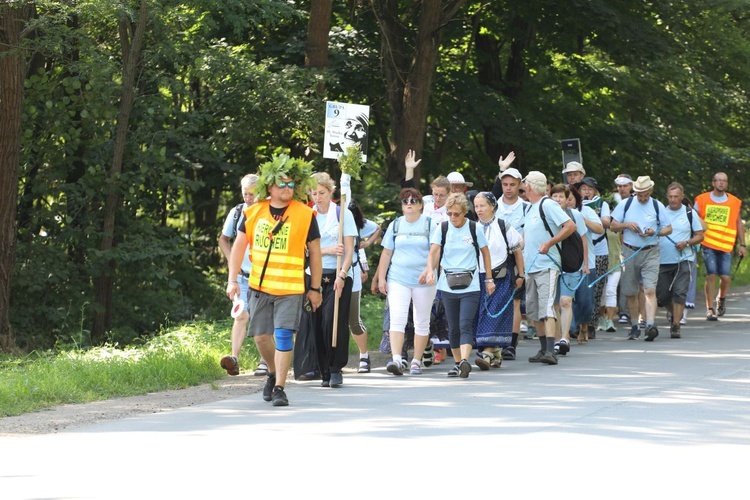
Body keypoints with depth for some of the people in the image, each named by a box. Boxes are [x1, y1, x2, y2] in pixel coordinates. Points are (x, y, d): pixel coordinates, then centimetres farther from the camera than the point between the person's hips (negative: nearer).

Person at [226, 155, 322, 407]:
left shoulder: (305, 215, -3)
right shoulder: (253, 212, 3)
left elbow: (315, 252, 3)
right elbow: (239, 246, 10)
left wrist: (315, 288, 4)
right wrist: (233, 280, 3)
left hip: (290, 288, -3)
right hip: (259, 286, 3)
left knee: (283, 335, -12)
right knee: (261, 336, 9)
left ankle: (279, 387, -6)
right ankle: (273, 373, 35)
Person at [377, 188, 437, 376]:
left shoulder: (430, 224, 3)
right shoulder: (395, 225, 11)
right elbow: (386, 253, 12)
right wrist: (381, 278, 5)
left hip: (423, 281, -1)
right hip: (398, 280, 1)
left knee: (422, 322, 6)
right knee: (397, 319, -13)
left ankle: (417, 361, 14)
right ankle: (396, 359, -21)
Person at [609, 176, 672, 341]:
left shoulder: (657, 206, 3)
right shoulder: (626, 205, 6)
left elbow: (668, 229, 7)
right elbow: (613, 226, 9)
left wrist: (654, 232, -12)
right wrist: (627, 225, -11)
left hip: (650, 253, -2)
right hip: (629, 251, 2)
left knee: (650, 290, -17)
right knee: (631, 293, 8)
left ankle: (650, 324, -27)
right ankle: (634, 326, 20)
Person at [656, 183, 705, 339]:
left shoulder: (690, 214, 4)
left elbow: (700, 236, 5)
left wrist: (687, 243, -12)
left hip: (683, 260, -3)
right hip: (663, 260, 3)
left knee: (679, 293, -12)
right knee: (662, 295, 5)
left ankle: (676, 326, -9)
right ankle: (675, 315, 33)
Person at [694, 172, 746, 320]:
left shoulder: (734, 202, 8)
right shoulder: (702, 200, 4)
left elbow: (739, 223, 14)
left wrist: (742, 244, 11)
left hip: (726, 245, 1)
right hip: (708, 245, -1)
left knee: (725, 277, -5)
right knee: (711, 276, -8)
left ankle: (721, 299, 26)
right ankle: (710, 309, 0)